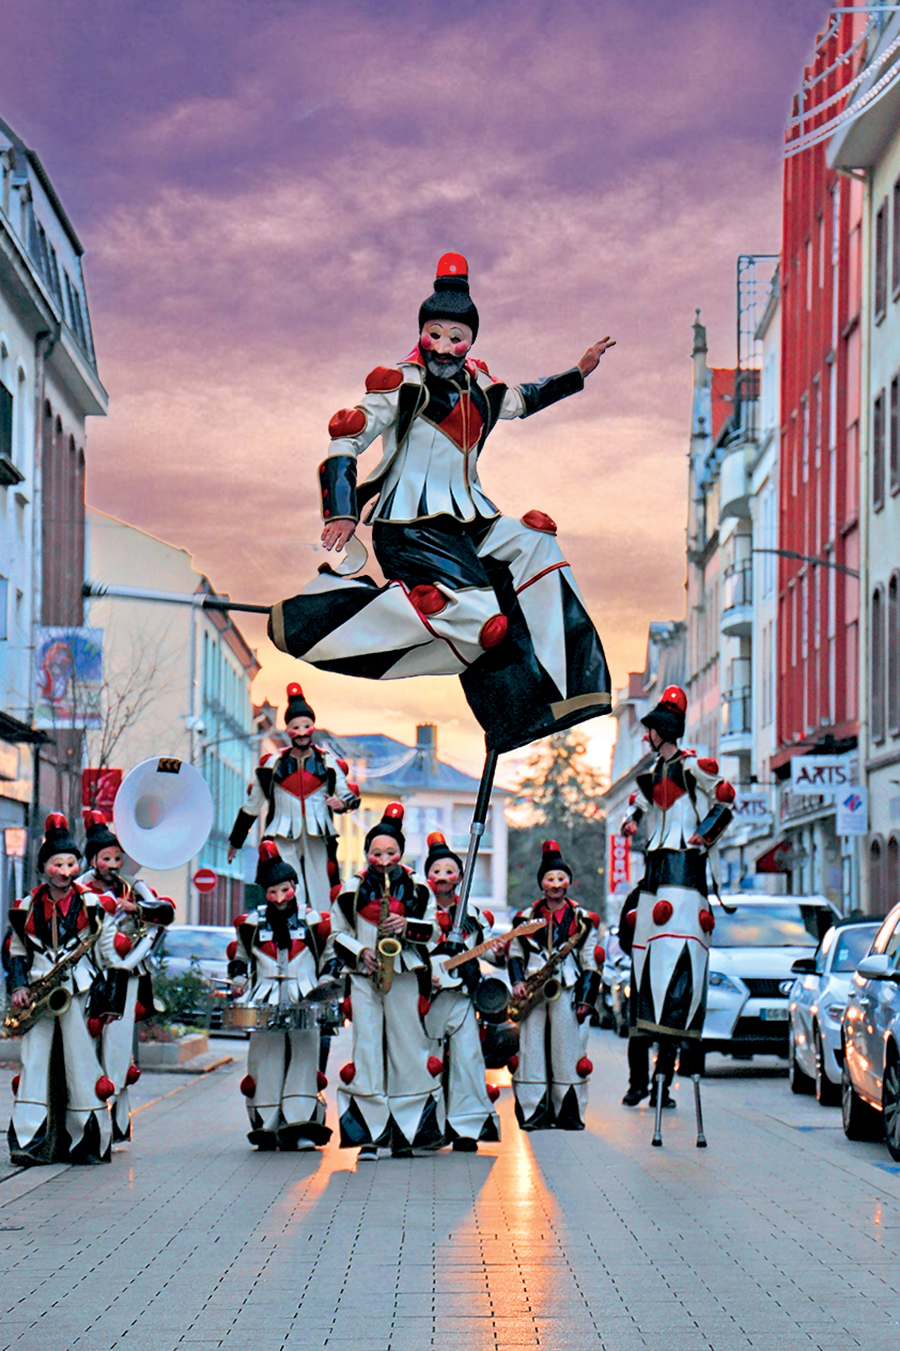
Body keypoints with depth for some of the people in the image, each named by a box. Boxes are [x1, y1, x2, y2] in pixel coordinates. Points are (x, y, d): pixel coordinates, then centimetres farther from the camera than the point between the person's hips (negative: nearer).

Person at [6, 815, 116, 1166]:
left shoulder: (90, 905, 4)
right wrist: (18, 987, 0)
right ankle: (29, 1142, -4)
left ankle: (88, 1142, 3)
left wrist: (103, 1004, 1)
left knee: (81, 1063, -4)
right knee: (35, 1062, -4)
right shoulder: (27, 907, 9)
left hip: (79, 994, -1)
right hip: (37, 993, 2)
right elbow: (17, 951, 16)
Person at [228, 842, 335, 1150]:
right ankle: (266, 1128, 7)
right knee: (264, 1065, 0)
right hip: (266, 1008, 1)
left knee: (304, 1061, -4)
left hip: (305, 1006, -1)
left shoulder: (312, 922, 5)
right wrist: (239, 981, 7)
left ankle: (302, 1128, -2)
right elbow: (239, 956, 22)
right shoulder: (252, 923, 7)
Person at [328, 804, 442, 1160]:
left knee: (407, 1047, 0)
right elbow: (338, 934, 12)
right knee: (366, 1047, -5)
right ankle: (369, 1134, -2)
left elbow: (432, 930, 7)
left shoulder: (417, 889, 7)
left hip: (405, 977, 0)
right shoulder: (352, 890, 7)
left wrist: (408, 926, -12)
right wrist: (359, 952, -6)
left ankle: (406, 1132, 7)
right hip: (364, 977, 0)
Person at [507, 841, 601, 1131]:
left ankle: (568, 1113, 5)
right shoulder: (527, 917, 12)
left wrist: (586, 999, 0)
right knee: (531, 1050, -3)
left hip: (567, 992, -1)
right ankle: (534, 1113, 0)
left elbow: (590, 964, 8)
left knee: (567, 1050, -2)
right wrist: (518, 981, -1)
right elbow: (515, 953, 16)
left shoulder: (582, 919, 9)